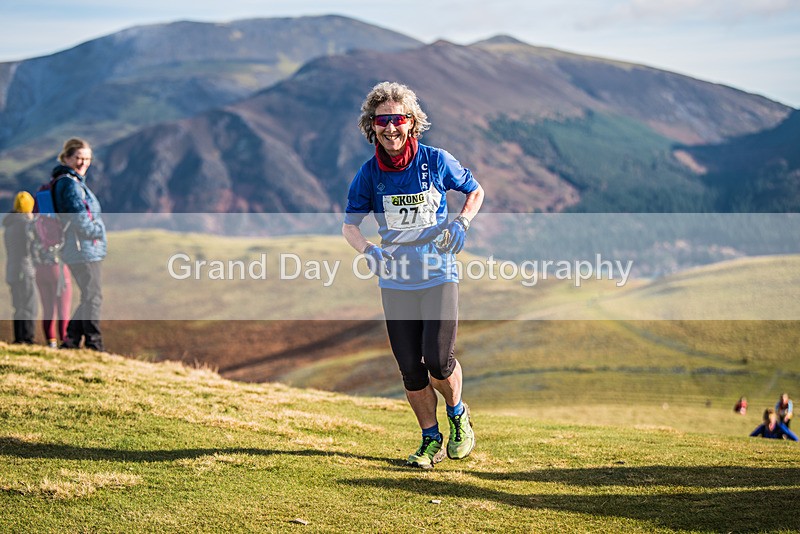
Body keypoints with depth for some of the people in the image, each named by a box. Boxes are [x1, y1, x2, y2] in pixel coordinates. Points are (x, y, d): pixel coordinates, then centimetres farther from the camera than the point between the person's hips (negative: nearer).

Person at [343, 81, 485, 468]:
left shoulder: (435, 161, -6)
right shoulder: (369, 174, -2)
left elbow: (475, 191, 10)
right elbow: (349, 223, 5)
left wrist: (462, 222, -8)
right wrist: (367, 250, -15)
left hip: (439, 275, -2)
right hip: (395, 281, 2)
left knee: (438, 361, -14)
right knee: (410, 369, 2)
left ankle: (458, 415, 17)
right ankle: (431, 441, 20)